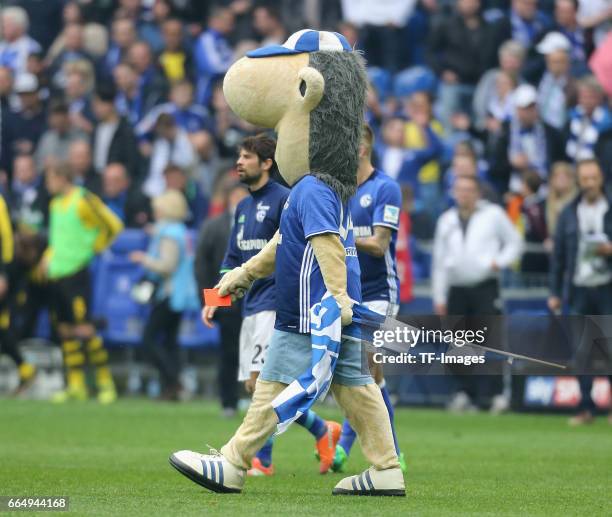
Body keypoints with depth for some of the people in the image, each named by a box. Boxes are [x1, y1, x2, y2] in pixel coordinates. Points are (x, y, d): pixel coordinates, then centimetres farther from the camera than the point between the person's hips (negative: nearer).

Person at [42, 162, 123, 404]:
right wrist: (49, 257, 13)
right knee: (65, 330, 7)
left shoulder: (83, 201, -10)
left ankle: (105, 382, -3)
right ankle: (76, 386, 10)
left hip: (75, 273, -8)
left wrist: (92, 249, -4)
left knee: (84, 329, -11)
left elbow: (113, 226, -9)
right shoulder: (56, 204, 14)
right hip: (56, 275, 8)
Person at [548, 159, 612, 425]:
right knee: (581, 351, 1)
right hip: (579, 289, 2)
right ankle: (585, 408, 7)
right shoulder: (568, 214, 10)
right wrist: (555, 292, 8)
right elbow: (558, 254, 12)